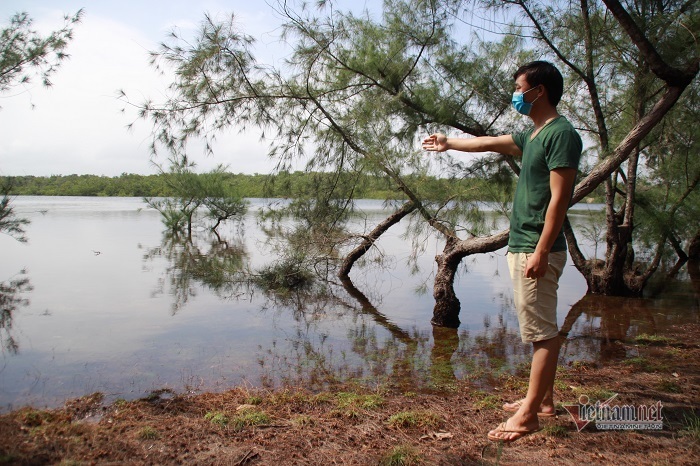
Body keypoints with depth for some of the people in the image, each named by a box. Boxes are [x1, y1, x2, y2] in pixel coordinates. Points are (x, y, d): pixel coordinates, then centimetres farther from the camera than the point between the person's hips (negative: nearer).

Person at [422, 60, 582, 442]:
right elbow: (489, 143, 31)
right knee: (542, 329, 15)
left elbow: (559, 198, -18)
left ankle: (529, 414, 0)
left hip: (535, 251, -10)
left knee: (542, 331, -5)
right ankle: (542, 399, 25)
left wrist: (541, 251, -21)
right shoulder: (532, 135, 17)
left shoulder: (561, 133, -11)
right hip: (521, 246, 10)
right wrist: (448, 143, 42)